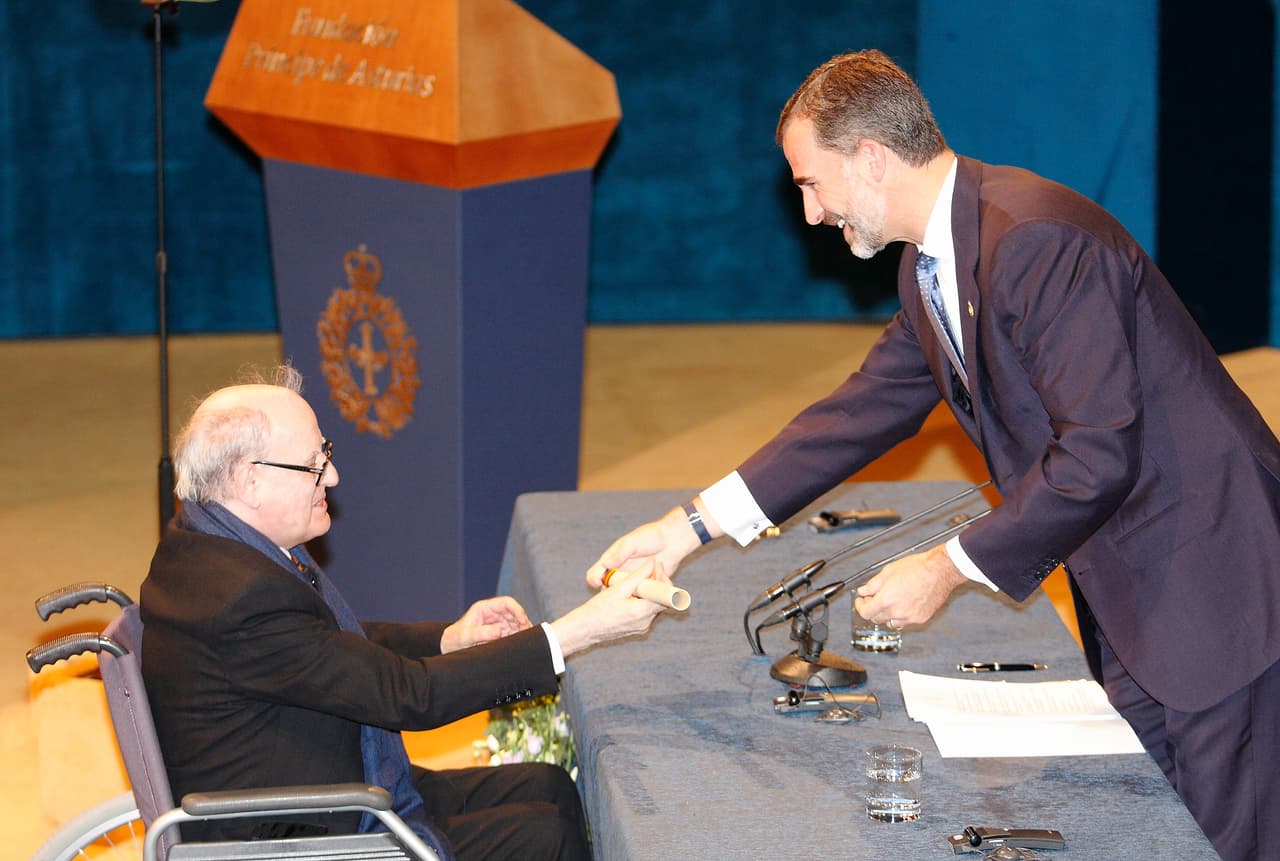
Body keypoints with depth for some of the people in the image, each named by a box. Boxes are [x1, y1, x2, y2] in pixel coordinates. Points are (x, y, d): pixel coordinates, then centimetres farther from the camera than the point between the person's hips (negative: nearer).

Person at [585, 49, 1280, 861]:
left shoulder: (1037, 242, -24)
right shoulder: (931, 269, 8)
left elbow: (1098, 454, -26)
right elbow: (867, 409, 16)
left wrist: (951, 568, -17)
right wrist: (694, 524, 11)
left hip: (1209, 585, -10)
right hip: (1126, 596, 10)